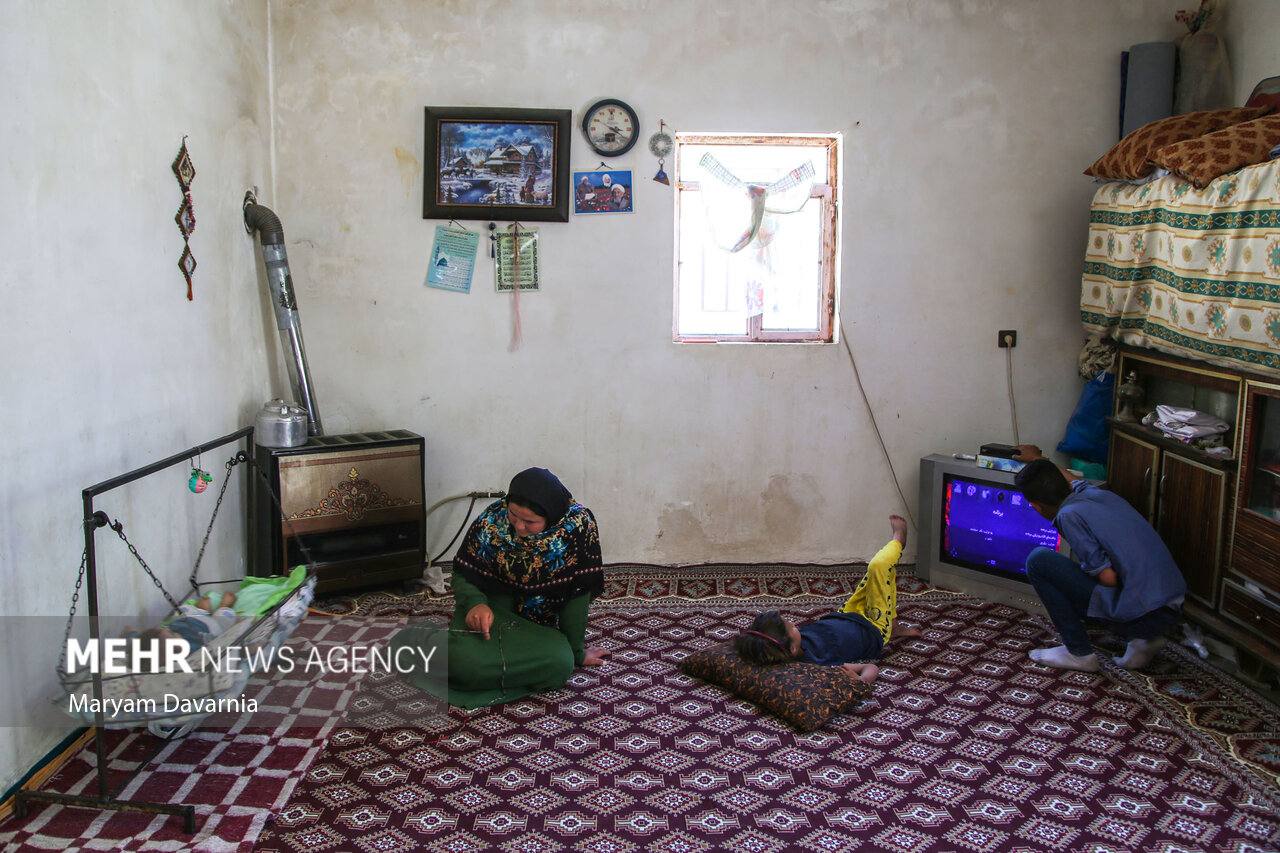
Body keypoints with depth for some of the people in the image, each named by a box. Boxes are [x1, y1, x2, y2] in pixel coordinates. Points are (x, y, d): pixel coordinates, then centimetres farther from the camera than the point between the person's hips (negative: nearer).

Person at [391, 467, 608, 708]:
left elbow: (579, 592, -13)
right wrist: (476, 604, -23)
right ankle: (423, 642, 2)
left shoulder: (579, 524, -19)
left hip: (540, 623, 1)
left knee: (561, 661, -33)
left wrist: (577, 651, -6)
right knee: (464, 657, -34)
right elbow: (462, 573, -2)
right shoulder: (492, 519, -13)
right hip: (491, 609, -1)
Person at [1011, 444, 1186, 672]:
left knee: (1038, 561, -4)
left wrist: (1085, 569, 6)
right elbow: (1072, 479, 40)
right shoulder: (1096, 492, 13)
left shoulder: (1069, 515, -12)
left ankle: (1079, 653, 3)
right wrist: (1037, 460, 56)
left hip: (1140, 615, -9)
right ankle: (1143, 639, 15)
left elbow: (1108, 577, -16)